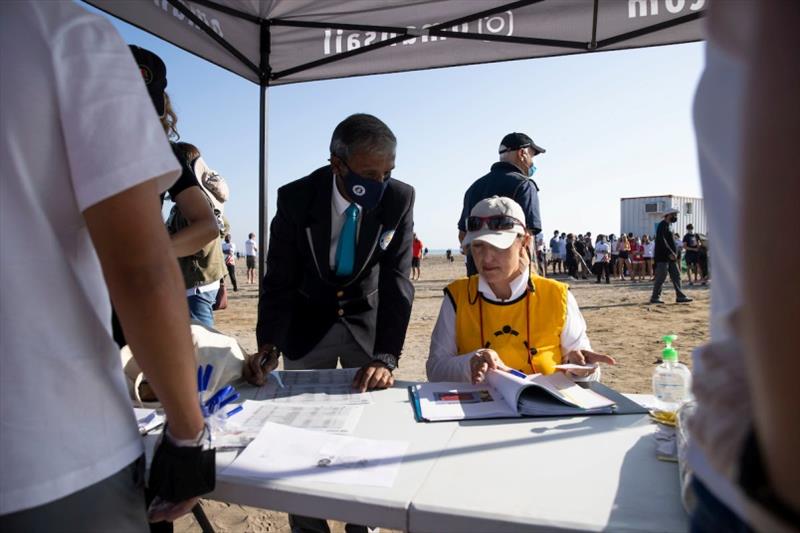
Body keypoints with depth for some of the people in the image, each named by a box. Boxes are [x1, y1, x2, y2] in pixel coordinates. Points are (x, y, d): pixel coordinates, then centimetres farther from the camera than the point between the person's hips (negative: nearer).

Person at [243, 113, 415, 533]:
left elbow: (397, 282, -19)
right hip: (307, 322, 0)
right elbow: (278, 280, -14)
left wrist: (385, 358, -29)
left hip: (368, 321, 1)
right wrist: (268, 346, -27)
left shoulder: (400, 199, -18)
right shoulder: (295, 198, -19)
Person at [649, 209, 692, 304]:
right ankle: (655, 297, 2)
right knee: (661, 277, -5)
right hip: (663, 257, -10)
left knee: (676, 276, 8)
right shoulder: (662, 225, -11)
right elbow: (661, 241, -21)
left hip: (670, 257, 10)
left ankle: (680, 296, 10)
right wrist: (670, 253, -24)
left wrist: (673, 253, 15)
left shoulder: (667, 225, 18)